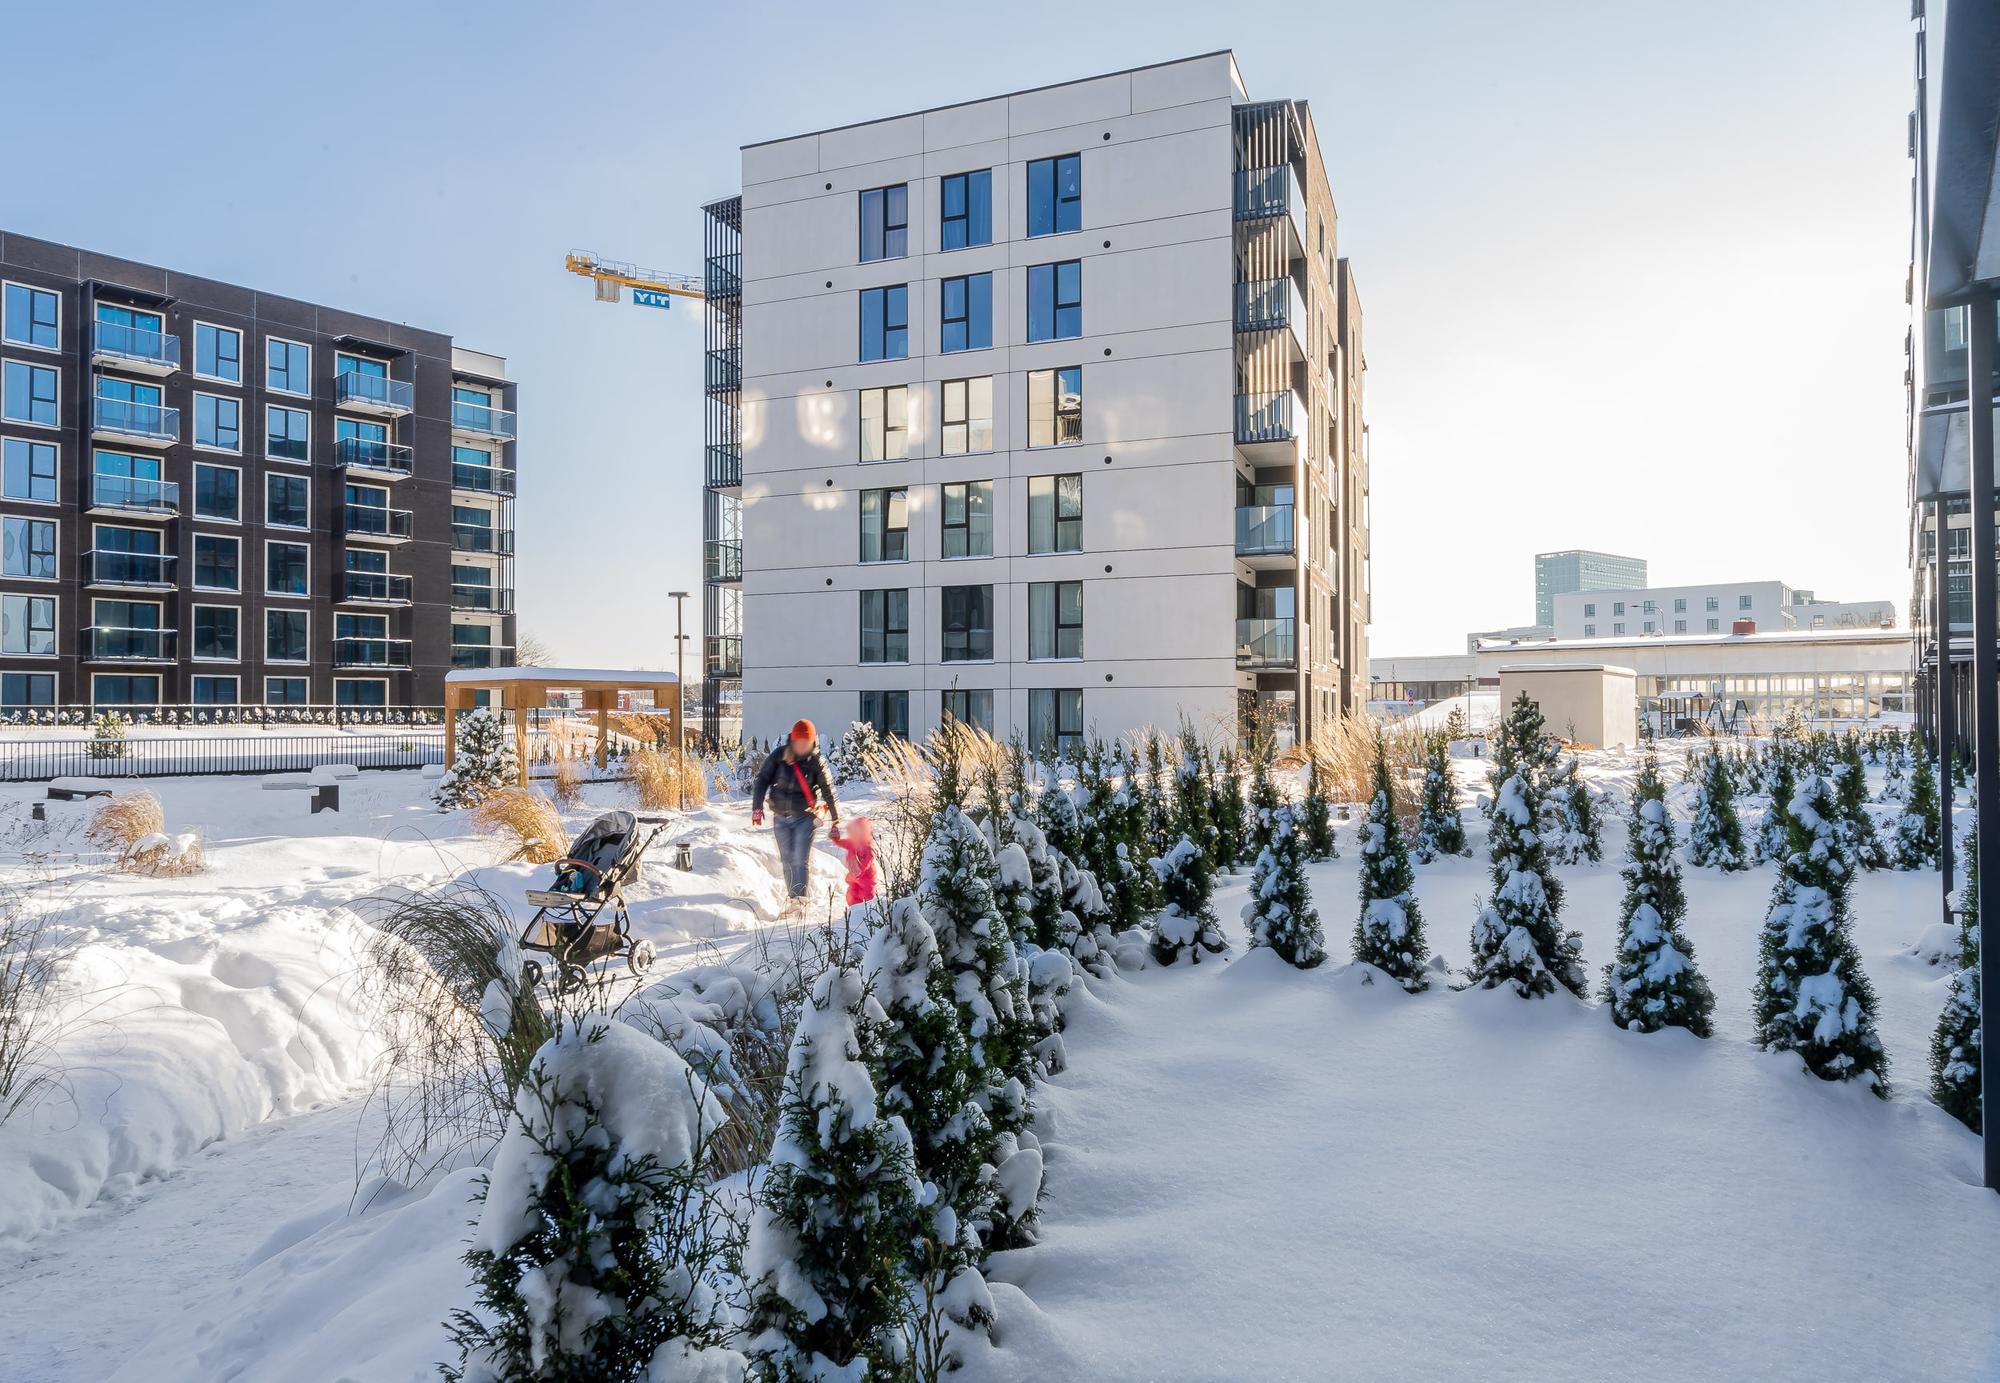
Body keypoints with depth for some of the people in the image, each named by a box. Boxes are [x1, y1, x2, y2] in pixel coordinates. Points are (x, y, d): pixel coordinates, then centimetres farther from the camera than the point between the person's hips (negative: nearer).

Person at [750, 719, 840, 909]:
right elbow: (762, 779, 2)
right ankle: (792, 897, 18)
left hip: (806, 817, -3)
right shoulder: (779, 755, -5)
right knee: (787, 861, 8)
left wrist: (836, 821, 0)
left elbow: (828, 791, -2)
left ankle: (800, 898, -11)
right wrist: (757, 807, -6)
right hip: (781, 817, 3)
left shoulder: (817, 762, -8)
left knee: (800, 860, -12)